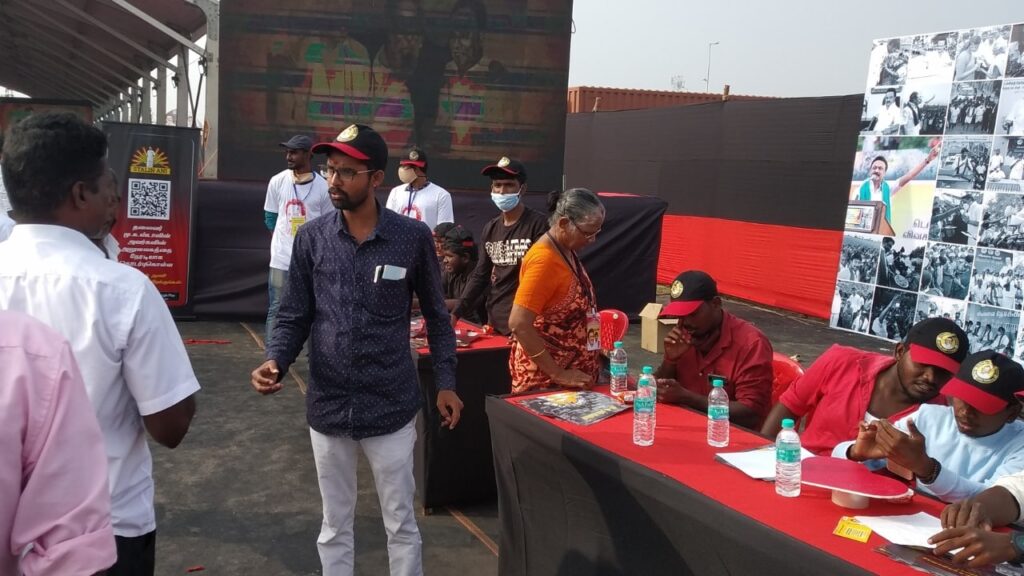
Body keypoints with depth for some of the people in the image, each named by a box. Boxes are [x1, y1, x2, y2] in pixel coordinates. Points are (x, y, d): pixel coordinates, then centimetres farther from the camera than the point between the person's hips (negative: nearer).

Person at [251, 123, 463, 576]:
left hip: (391, 407, -2)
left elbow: (436, 315, 4)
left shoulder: (413, 238, -7)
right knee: (334, 528, 18)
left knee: (401, 524, 13)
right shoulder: (311, 238, -3)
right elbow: (294, 316, 2)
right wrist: (275, 361, -17)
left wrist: (446, 382, 0)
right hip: (327, 407, 2)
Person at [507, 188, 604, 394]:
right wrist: (557, 374, -22)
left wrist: (594, 349, 9)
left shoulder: (567, 251, 6)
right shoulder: (544, 259, -21)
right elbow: (518, 324, -25)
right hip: (545, 378, -8)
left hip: (574, 370, 9)